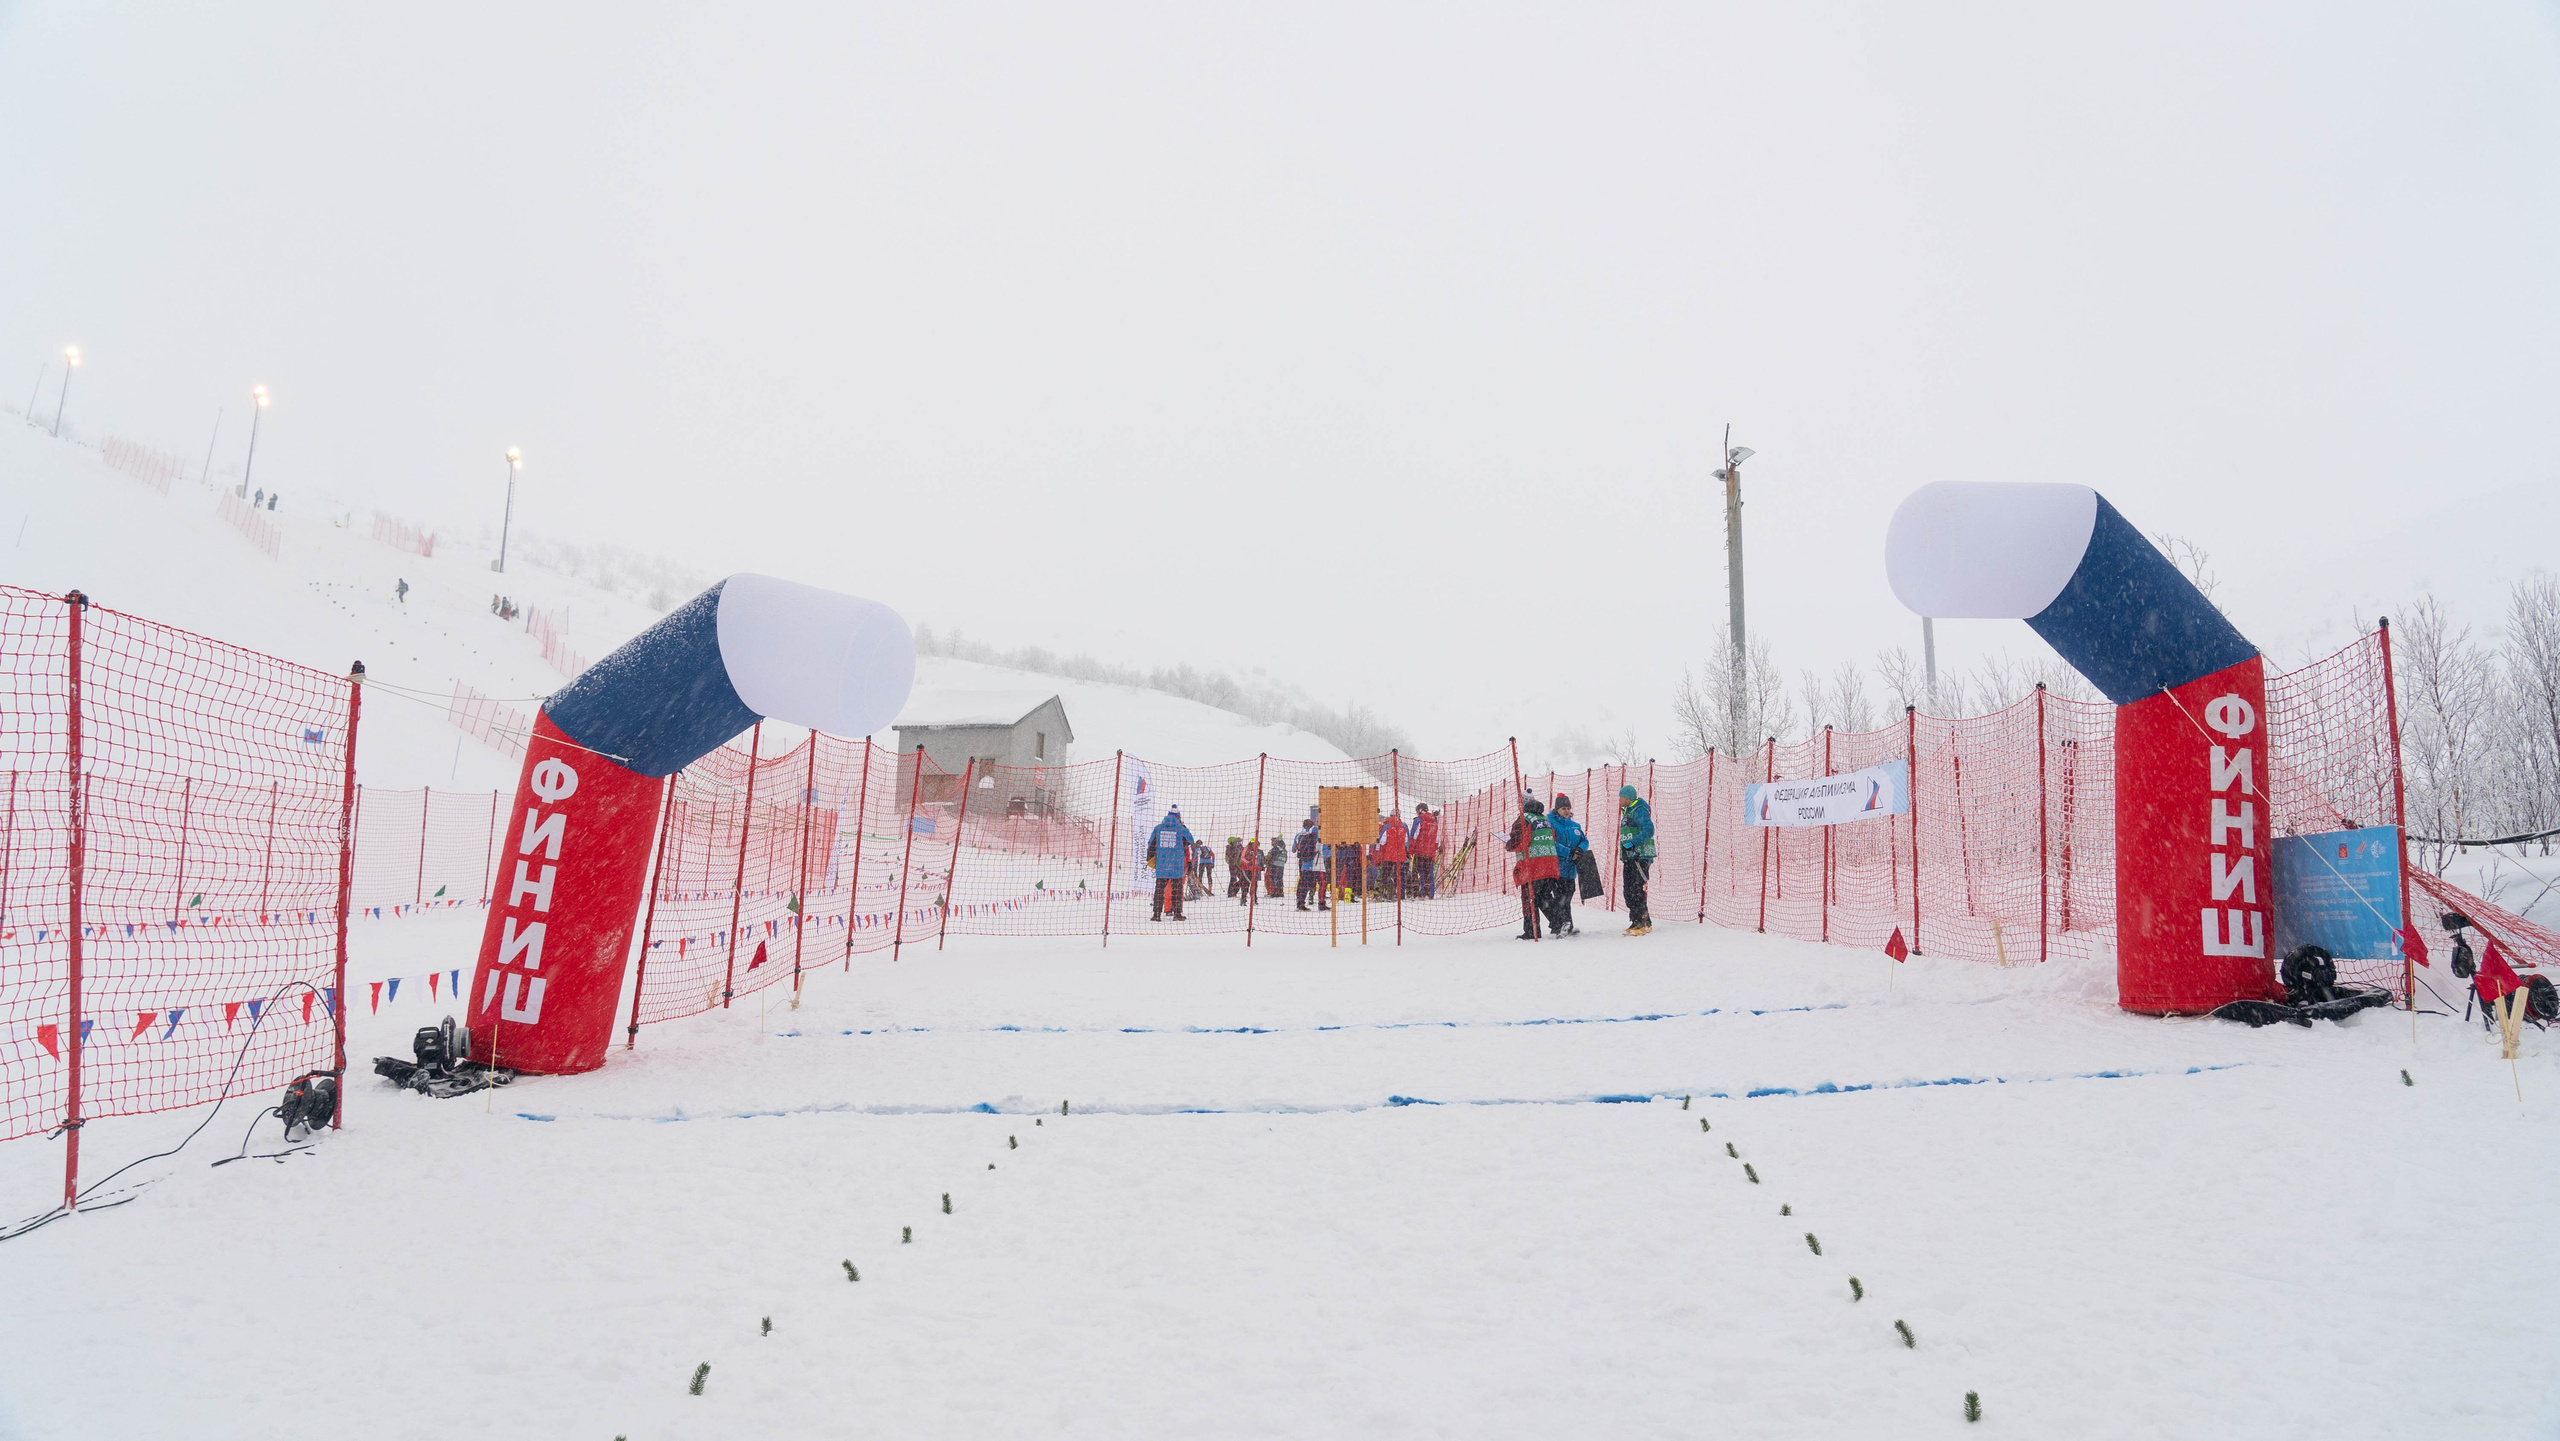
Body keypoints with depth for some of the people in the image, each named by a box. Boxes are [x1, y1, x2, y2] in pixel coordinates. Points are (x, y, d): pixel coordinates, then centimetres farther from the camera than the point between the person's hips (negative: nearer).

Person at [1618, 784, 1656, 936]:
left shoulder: (1640, 810, -10)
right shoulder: (1627, 812, 21)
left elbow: (1649, 830, -23)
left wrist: (1633, 843, -27)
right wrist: (1624, 850, 21)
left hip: (1641, 856, -10)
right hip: (1629, 858, 10)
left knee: (1637, 891, -13)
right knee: (1628, 891, 8)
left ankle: (1645, 924, -11)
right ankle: (1636, 922, 12)